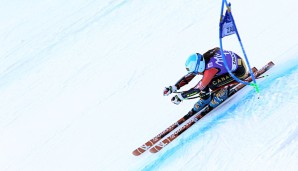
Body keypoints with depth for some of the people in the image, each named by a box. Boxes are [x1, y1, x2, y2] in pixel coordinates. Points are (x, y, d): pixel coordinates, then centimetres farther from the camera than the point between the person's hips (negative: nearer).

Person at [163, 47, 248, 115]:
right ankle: (205, 99, 13)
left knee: (211, 84, -25)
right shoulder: (201, 61, -12)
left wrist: (181, 96, -27)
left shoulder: (211, 69, -35)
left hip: (239, 71, -8)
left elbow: (198, 88, -32)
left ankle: (223, 91, 2)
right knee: (204, 83, -7)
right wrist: (173, 88, -10)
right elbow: (188, 76, -4)